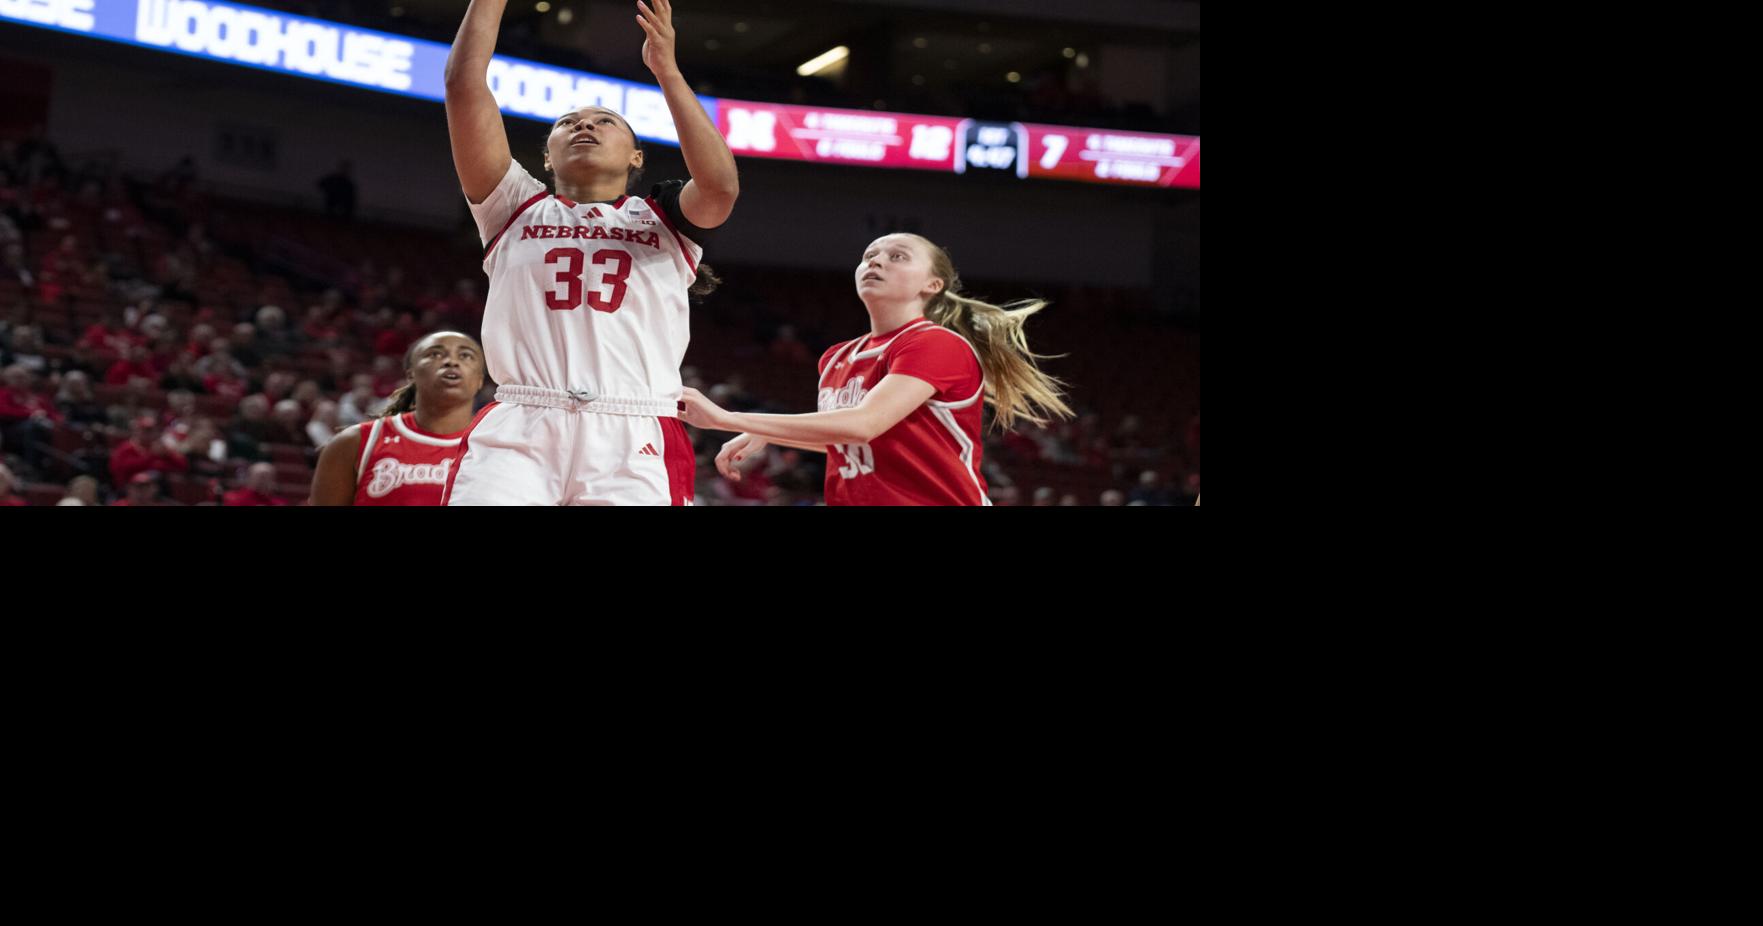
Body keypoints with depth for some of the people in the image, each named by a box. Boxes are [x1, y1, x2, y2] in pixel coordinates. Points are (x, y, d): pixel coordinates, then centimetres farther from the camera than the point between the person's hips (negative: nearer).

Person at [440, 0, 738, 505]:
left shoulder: (661, 217, 22)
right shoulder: (518, 210, 23)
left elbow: (720, 188, -1)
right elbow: (464, 85, 14)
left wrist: (667, 71, 1)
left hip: (637, 443, 0)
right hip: (516, 432, 0)